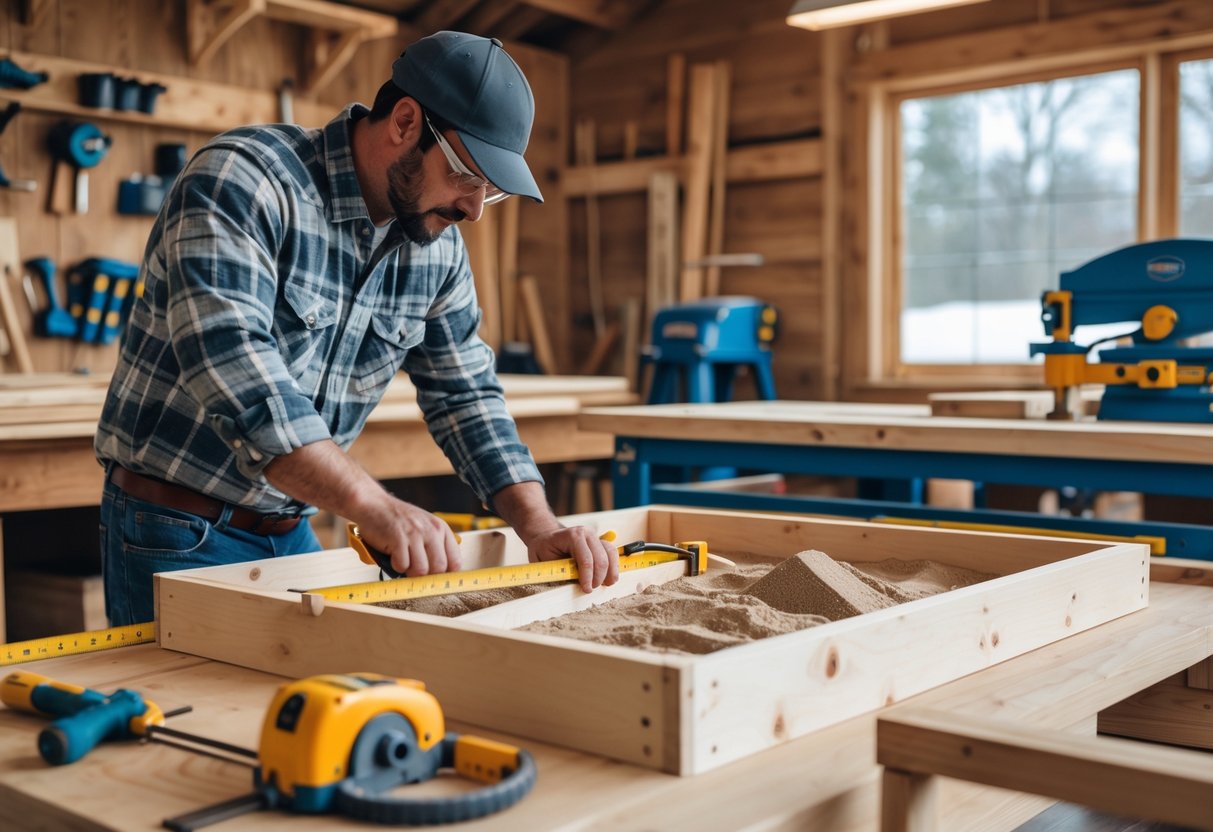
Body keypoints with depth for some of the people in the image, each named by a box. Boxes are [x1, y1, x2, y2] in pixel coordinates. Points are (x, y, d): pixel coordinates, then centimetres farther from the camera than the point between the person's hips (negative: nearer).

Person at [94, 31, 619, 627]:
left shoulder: (438, 247, 1)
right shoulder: (242, 181, -22)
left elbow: (464, 393, 6)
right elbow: (233, 368, -35)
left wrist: (539, 525, -8)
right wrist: (372, 505, -43)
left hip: (291, 531, 6)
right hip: (177, 531, -6)